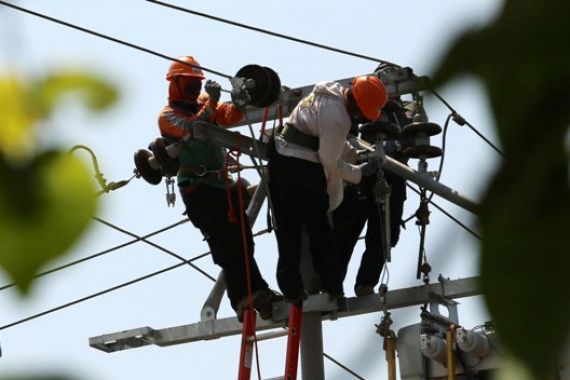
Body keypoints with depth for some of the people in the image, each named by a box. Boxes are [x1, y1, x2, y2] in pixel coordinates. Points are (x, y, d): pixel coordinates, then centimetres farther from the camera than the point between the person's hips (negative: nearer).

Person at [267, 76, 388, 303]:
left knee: (287, 229, 10)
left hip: (279, 160, 8)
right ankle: (331, 287, 14)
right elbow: (331, 163, -14)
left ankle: (291, 289, 14)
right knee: (319, 228, 6)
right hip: (303, 170, -8)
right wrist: (360, 172, -3)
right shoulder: (337, 120, -22)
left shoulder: (331, 91, 5)